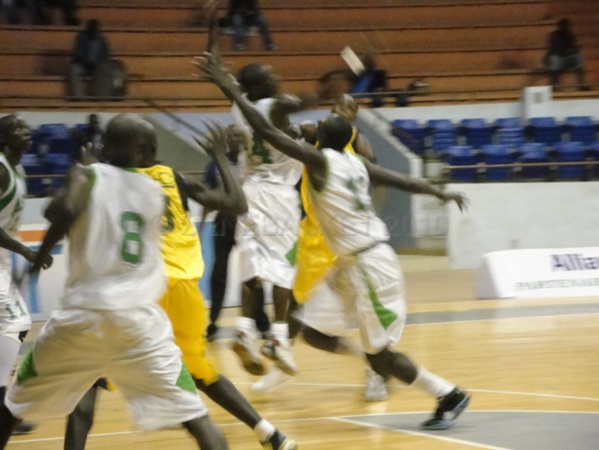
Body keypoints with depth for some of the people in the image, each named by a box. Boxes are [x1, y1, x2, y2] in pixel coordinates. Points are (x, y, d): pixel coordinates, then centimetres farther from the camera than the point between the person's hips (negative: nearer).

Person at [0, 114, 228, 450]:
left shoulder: (88, 176, 4)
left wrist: (43, 251, 0)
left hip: (84, 312, -1)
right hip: (140, 316, 1)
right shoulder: (157, 191, 13)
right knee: (193, 413, 0)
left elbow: (65, 212, -17)